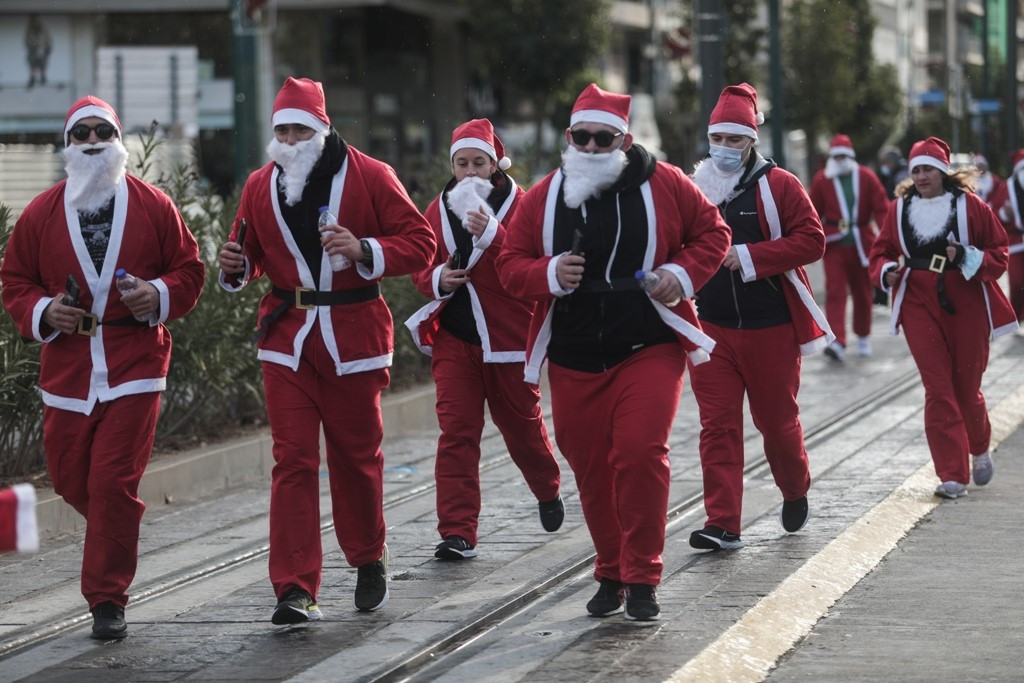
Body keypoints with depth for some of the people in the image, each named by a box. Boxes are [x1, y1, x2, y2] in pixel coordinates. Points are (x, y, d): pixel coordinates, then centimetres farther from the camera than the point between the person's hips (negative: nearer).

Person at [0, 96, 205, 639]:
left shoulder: (153, 207, 2)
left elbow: (189, 269, 8)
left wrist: (160, 295, -12)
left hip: (134, 366, -3)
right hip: (66, 366, 3)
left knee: (113, 483, -9)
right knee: (70, 480, 9)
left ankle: (107, 600, -1)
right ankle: (118, 533, 42)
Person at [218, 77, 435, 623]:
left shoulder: (369, 177, -4)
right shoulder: (261, 186, 7)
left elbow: (420, 243, -5)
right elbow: (252, 249, 21)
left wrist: (364, 250, -21)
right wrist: (236, 267, -2)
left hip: (354, 337, -2)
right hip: (286, 338, 2)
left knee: (356, 455, 10)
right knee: (293, 459, -6)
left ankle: (369, 562, 33)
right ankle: (295, 588, -8)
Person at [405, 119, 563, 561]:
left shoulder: (519, 205, -6)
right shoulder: (439, 210, 6)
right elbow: (420, 267, 15)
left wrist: (490, 233, -30)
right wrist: (437, 280, -8)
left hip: (508, 337, -2)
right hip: (453, 338, 2)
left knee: (522, 425, 14)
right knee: (456, 432, -7)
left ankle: (548, 492, 45)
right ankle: (457, 533, -7)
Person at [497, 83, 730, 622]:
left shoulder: (664, 185, -2)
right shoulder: (542, 198, 3)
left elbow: (712, 234, 8)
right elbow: (510, 265, 6)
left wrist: (682, 274, -9)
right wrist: (549, 274, -14)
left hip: (649, 350, -3)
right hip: (574, 360, 3)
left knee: (641, 455, -14)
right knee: (591, 467, 6)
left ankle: (642, 579, -3)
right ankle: (611, 574, 23)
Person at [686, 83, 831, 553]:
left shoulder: (779, 185, -5)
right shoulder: (694, 188, 5)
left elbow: (811, 241, -12)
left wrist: (748, 256, -18)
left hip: (771, 328, -2)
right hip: (710, 327, 2)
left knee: (777, 420, 11)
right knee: (717, 425, -4)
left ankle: (795, 491, 39)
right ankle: (722, 524, -4)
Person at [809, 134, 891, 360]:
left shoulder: (866, 177, 0)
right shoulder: (822, 179, 1)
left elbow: (881, 209, -2)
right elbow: (814, 214, 5)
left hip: (862, 244, 1)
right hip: (834, 245, -1)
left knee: (863, 294, 12)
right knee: (835, 292, -14)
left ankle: (863, 337, 31)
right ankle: (837, 342, -23)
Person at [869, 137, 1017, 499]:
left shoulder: (970, 206, -3)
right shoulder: (900, 209, 5)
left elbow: (999, 253, -1)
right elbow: (881, 252, 12)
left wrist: (969, 258, -20)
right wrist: (886, 272, -10)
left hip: (965, 306, -1)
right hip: (919, 307, 2)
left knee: (966, 387, 8)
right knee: (938, 389, -6)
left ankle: (979, 450, 39)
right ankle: (953, 475, -5)